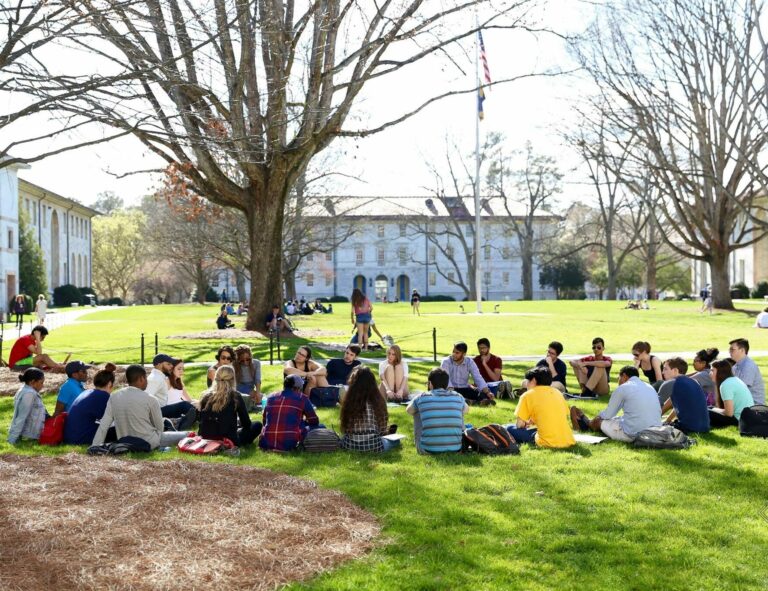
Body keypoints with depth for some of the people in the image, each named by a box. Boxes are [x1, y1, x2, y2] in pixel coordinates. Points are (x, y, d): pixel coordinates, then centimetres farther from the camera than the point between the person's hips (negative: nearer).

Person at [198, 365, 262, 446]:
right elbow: (246, 423, 2)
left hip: (205, 440, 5)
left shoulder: (206, 396, 1)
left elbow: (202, 422, 11)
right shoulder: (235, 396, -8)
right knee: (257, 425, 15)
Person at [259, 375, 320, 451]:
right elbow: (315, 422, 13)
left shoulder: (271, 398, 15)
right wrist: (303, 421, 36)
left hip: (266, 444, 4)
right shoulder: (302, 398, 4)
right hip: (289, 444, -4)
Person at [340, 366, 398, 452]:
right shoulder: (378, 401, -12)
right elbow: (383, 431, -4)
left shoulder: (349, 401, -10)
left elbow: (345, 429, 0)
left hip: (350, 445, 0)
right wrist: (388, 430, 21)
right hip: (373, 445, 0)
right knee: (395, 440, 31)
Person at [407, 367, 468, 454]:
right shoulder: (458, 397, 4)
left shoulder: (421, 398, -1)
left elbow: (409, 411, 21)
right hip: (456, 449, 2)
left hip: (428, 450, -2)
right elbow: (466, 410, 28)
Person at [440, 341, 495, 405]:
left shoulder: (469, 362, 0)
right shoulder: (446, 362, -7)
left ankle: (484, 400, -54)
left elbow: (478, 378, -8)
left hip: (465, 389, 3)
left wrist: (487, 392, -24)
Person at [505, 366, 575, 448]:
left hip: (548, 443, -6)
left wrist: (526, 424, 25)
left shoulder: (528, 395, 2)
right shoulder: (557, 392, 15)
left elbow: (519, 424, 1)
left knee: (509, 428, 8)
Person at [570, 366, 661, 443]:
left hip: (633, 435, -7)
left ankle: (587, 425, 52)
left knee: (598, 420, 18)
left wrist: (599, 415, 28)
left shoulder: (622, 388, -5)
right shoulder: (650, 387, 14)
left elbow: (607, 415, 2)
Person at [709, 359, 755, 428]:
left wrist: (715, 410, 0)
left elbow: (729, 413, -16)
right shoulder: (735, 379, 12)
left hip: (740, 419, -9)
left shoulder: (725, 385, -15)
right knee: (711, 408, 17)